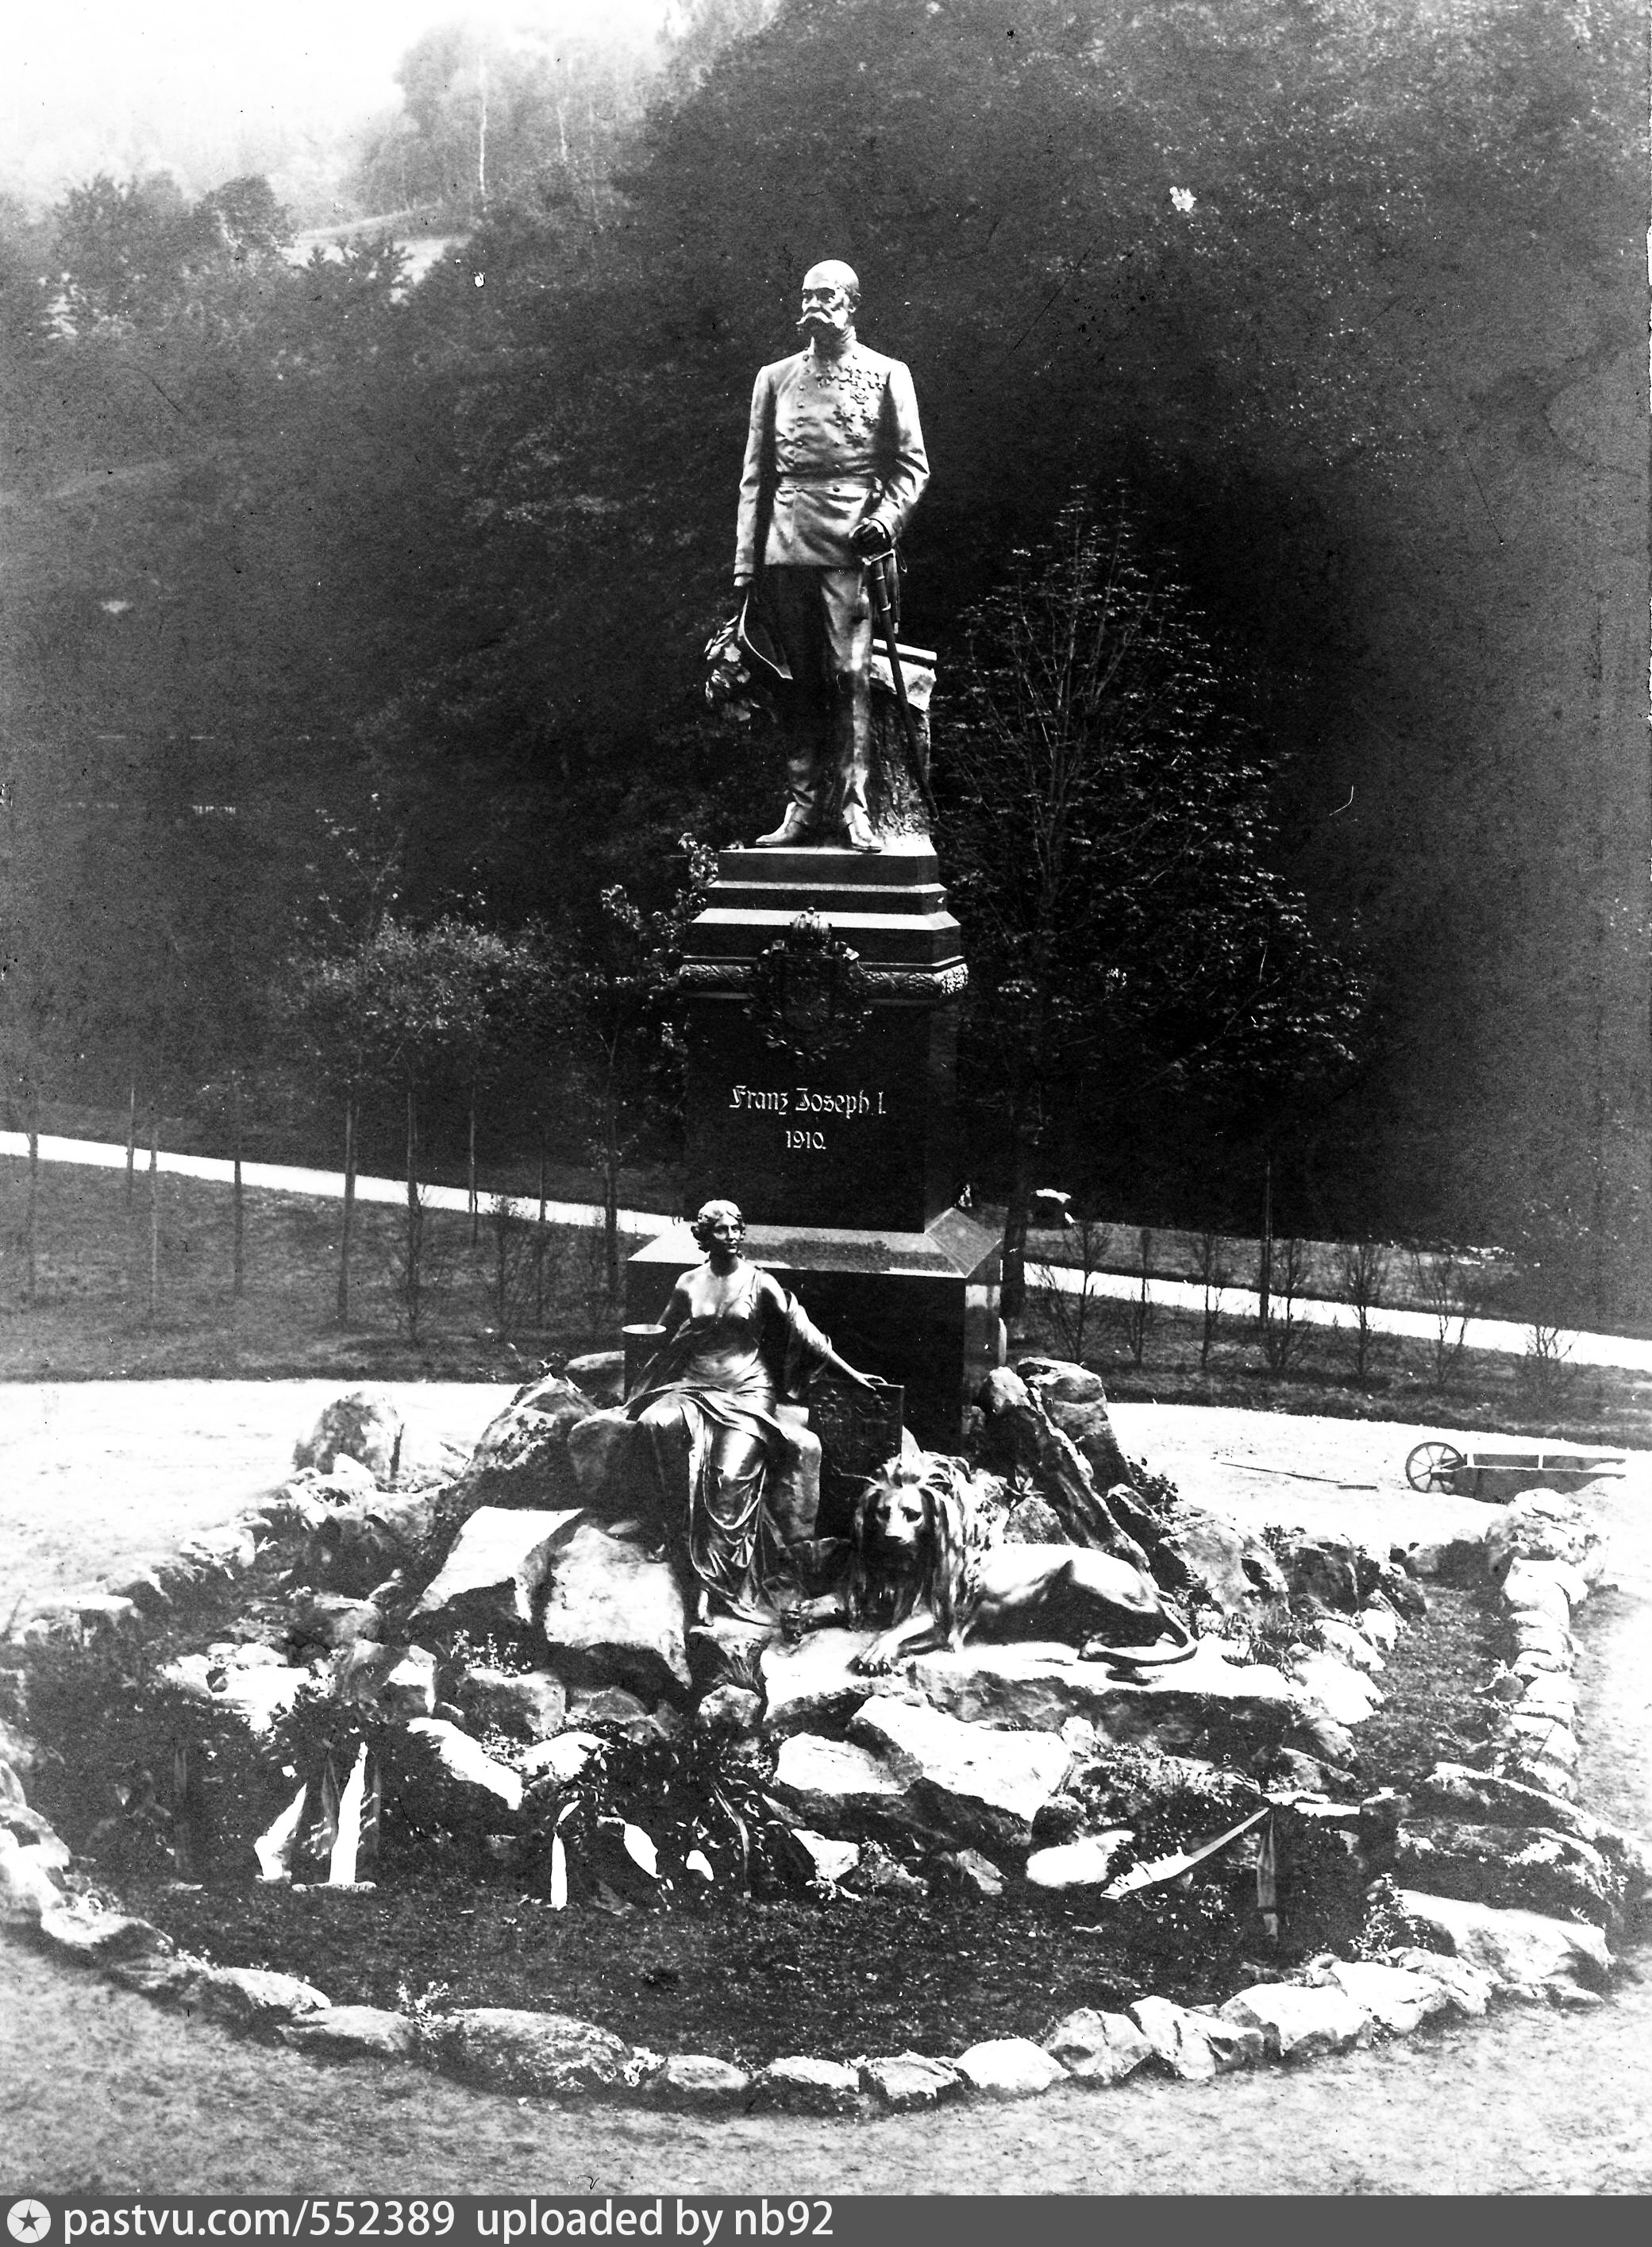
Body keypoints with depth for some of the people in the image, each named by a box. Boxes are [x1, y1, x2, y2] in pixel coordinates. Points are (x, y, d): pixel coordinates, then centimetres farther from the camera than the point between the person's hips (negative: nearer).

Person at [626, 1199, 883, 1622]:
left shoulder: (760, 1283, 3)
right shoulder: (688, 1285, 11)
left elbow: (804, 1330, 2)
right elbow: (665, 1343, 21)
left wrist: (851, 1374, -3)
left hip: (747, 1389, -3)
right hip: (693, 1386, 3)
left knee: (732, 1475, -28)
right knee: (659, 1423, -31)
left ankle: (719, 1585, -24)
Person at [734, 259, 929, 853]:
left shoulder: (887, 375, 8)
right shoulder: (775, 378, 15)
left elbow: (912, 464, 6)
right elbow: (756, 477, 14)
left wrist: (888, 516, -13)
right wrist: (745, 564, 8)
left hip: (853, 543, -3)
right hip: (786, 546, 3)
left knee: (850, 675, -9)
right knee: (801, 681, 3)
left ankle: (853, 806, -7)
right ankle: (802, 806, 5)